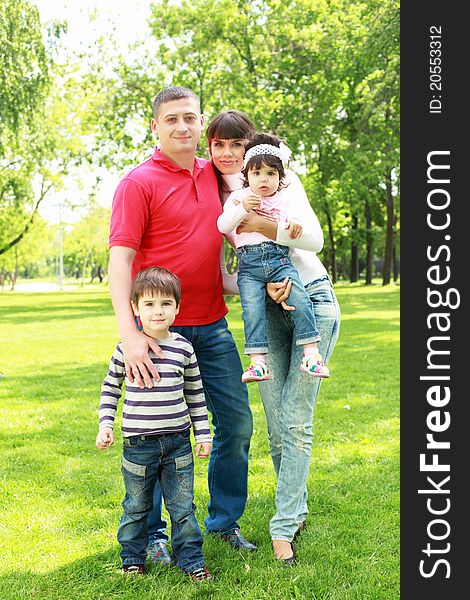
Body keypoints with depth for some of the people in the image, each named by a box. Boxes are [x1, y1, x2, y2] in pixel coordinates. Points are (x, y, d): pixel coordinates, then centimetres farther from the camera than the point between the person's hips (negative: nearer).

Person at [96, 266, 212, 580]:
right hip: (138, 444, -1)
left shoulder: (183, 348, -1)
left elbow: (195, 393, 9)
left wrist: (203, 433, 9)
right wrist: (105, 425, -2)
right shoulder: (127, 347, -5)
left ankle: (190, 558, 24)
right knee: (136, 507, 13)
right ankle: (132, 557, 32)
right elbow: (110, 389, 7)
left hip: (178, 442, 1)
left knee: (183, 506, 9)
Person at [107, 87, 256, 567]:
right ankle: (150, 533, 21)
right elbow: (119, 260, -17)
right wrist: (129, 333, -28)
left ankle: (224, 520, 28)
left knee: (237, 422, 9)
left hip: (212, 325, 6)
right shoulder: (139, 182, -10)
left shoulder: (212, 174, 9)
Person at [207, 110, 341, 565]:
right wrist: (264, 285, -15)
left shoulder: (280, 178, -2)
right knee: (276, 423, 3)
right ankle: (297, 508, 23)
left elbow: (315, 238, -11)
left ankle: (284, 524, 2)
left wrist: (259, 225, -22)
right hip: (266, 308, 3)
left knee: (295, 419, -7)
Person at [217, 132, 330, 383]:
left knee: (300, 300, -18)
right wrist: (242, 208, -11)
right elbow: (222, 226, 4)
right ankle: (258, 361, -19)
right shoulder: (238, 197, 15)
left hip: (279, 257, 1)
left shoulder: (285, 197, 20)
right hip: (249, 262, -1)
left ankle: (311, 352, -15)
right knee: (252, 308, -18)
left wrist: (295, 223, -9)